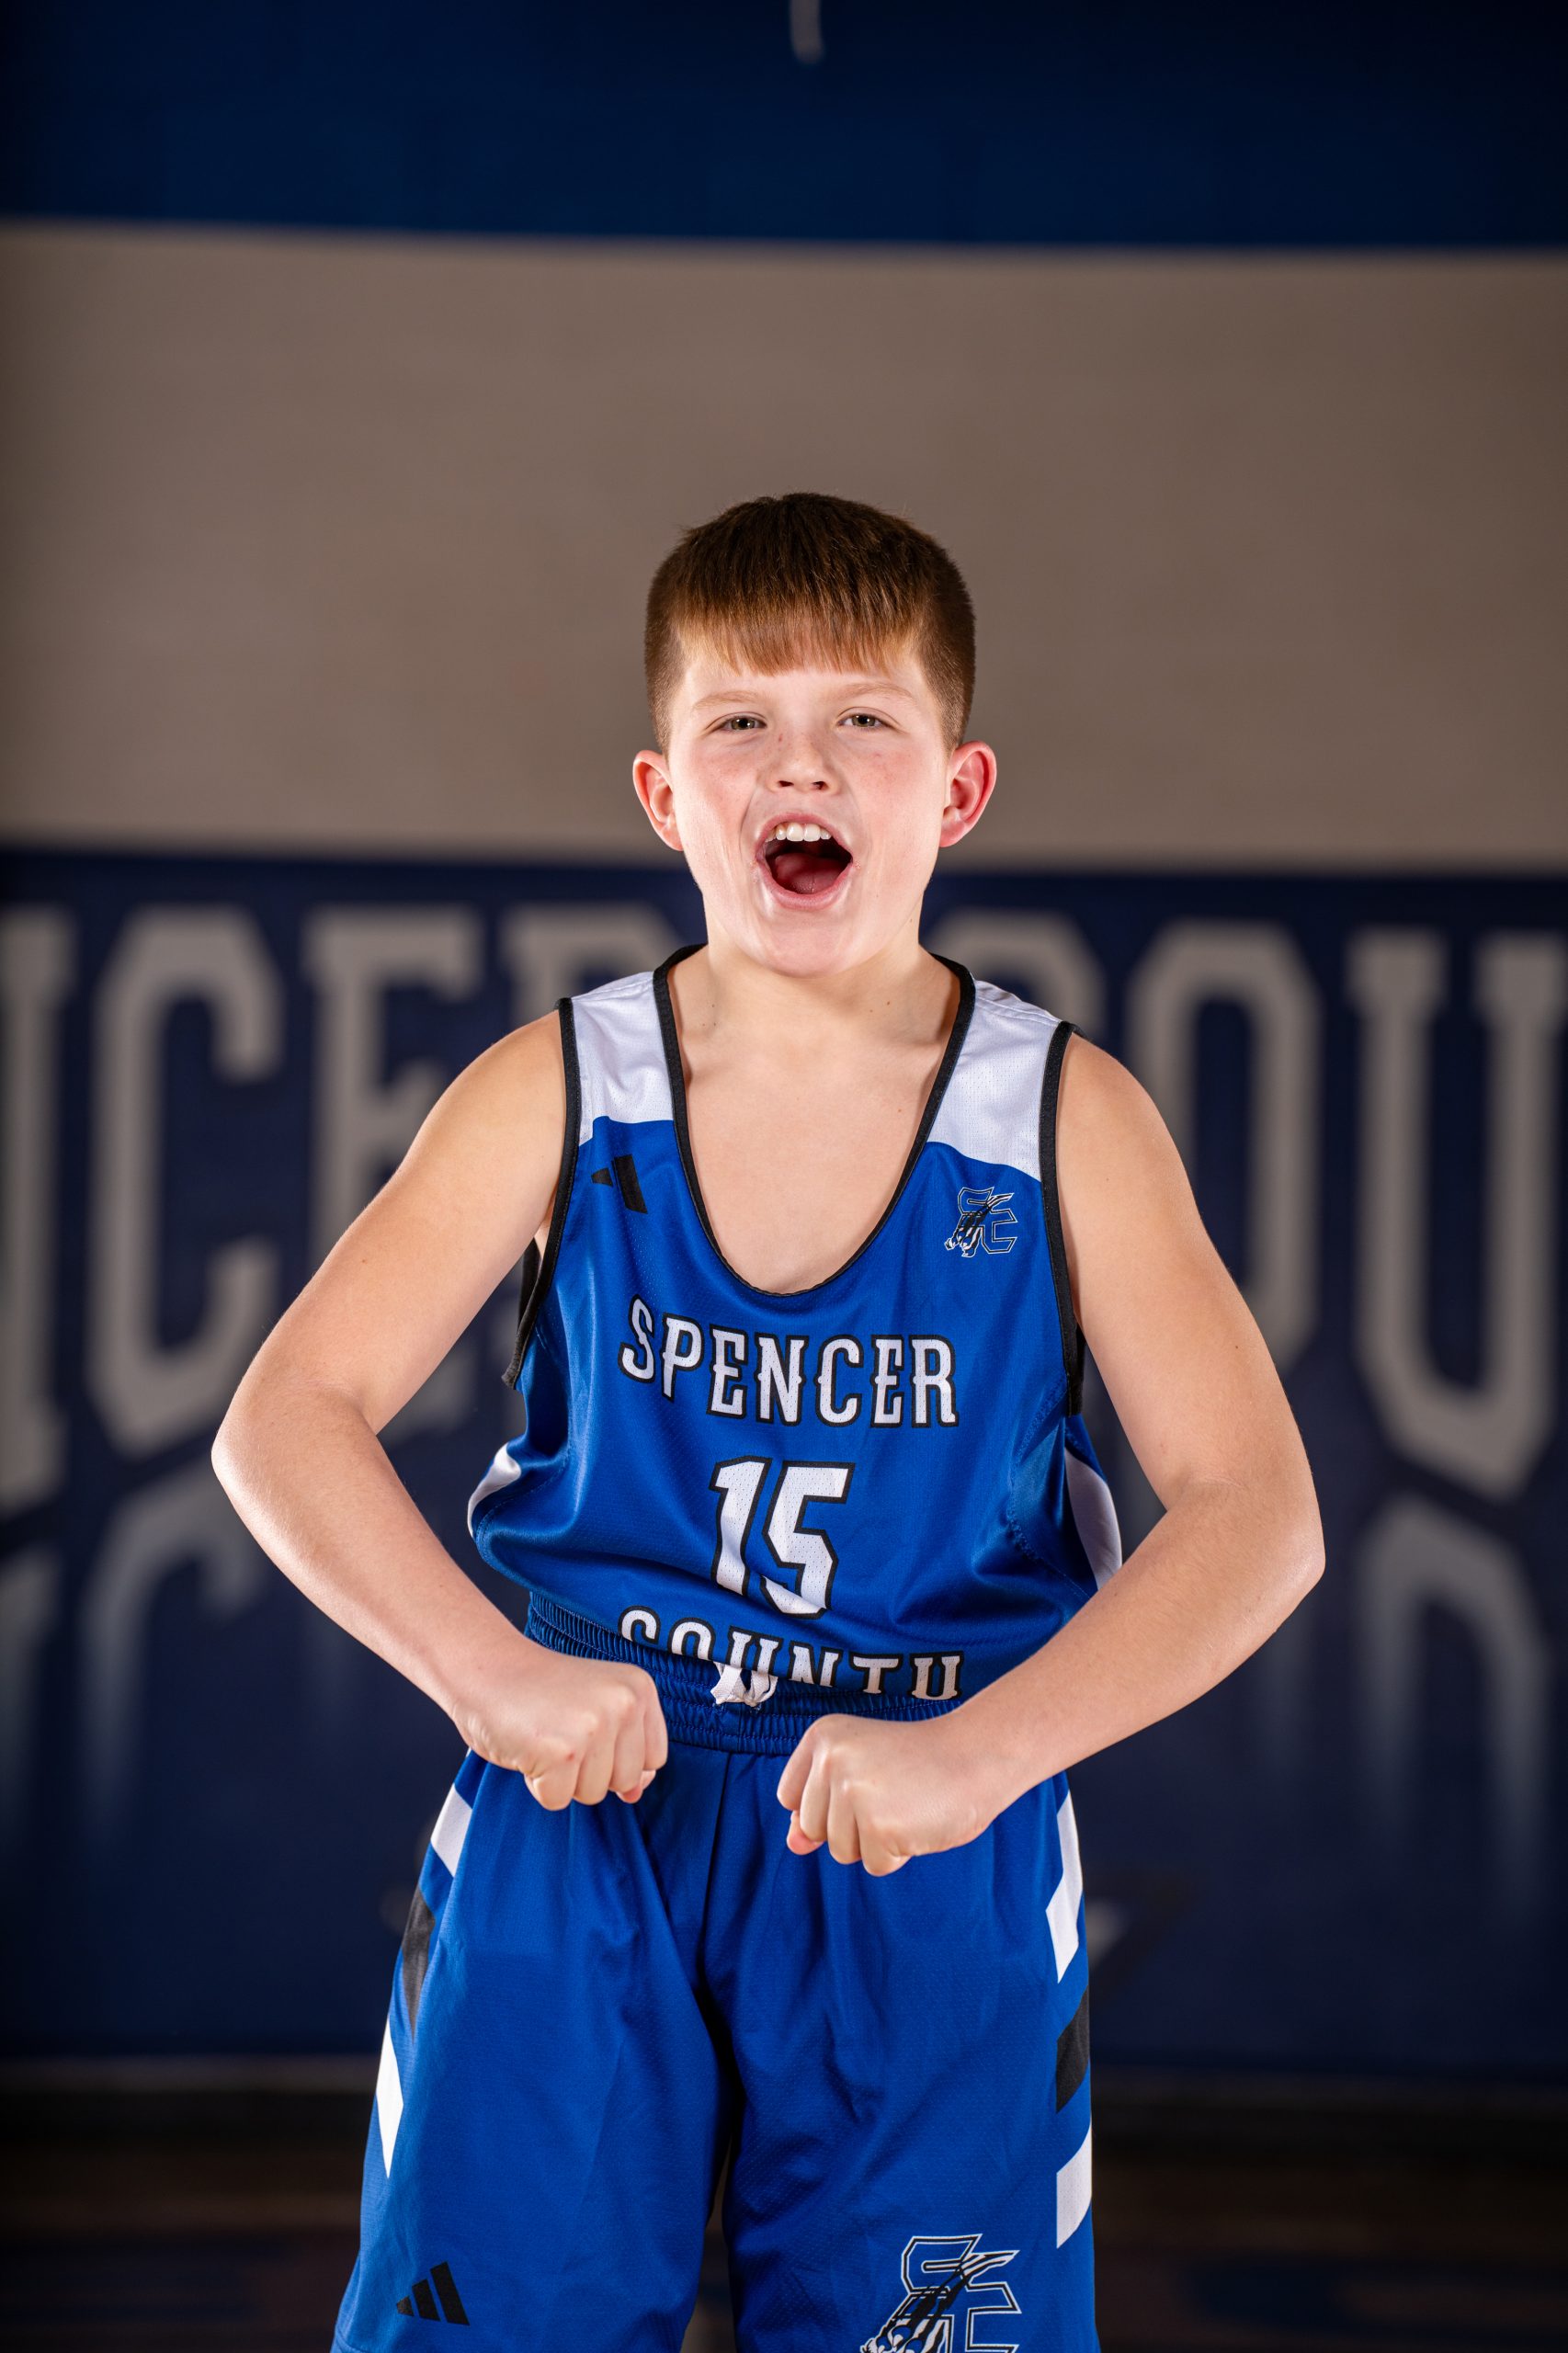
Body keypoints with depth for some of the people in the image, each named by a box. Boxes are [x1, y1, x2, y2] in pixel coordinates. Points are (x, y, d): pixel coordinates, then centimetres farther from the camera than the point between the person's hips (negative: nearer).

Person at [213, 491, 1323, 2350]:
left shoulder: (1064, 1122, -4)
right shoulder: (554, 1096, -2)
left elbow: (1254, 1512, -9)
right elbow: (287, 1420, -3)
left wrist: (977, 1752, -21)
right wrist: (492, 1675, -18)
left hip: (940, 1866, 0)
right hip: (582, 1809, 0)